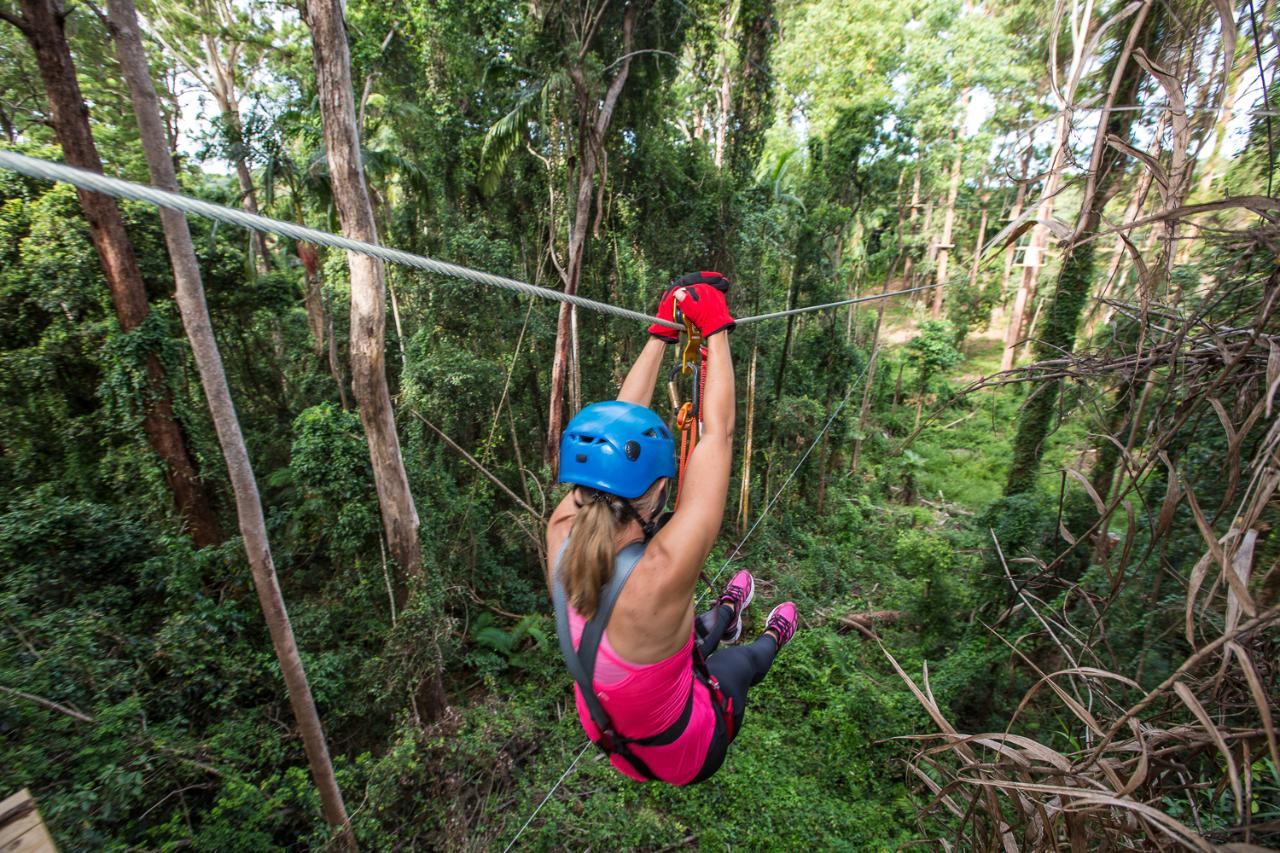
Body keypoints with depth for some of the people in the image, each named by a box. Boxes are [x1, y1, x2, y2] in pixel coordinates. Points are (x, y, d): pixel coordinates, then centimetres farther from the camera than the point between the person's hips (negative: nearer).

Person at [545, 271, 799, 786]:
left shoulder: (561, 535, -29)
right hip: (682, 759, -3)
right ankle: (771, 641, 62)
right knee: (740, 661, 29)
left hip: (608, 737, 4)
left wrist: (661, 335, -13)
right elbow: (717, 434, -38)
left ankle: (723, 618, 64)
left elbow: (619, 427, -20)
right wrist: (715, 330, -26)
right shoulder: (660, 575, -45)